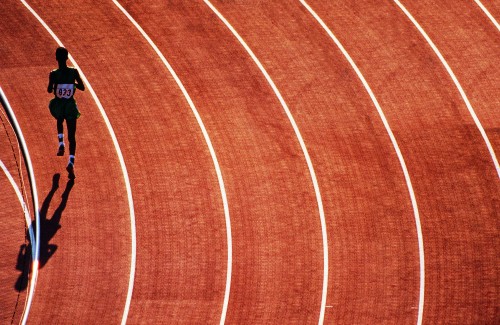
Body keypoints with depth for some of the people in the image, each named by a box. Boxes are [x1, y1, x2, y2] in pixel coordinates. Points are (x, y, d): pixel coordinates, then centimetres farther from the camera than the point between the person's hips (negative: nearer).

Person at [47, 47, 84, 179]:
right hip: (70, 105, 0)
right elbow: (82, 87, -2)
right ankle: (71, 162, -12)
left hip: (58, 105, 0)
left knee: (60, 121, 37)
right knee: (72, 137, 4)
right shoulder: (74, 72, -6)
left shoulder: (53, 74, -11)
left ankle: (61, 144, 19)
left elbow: (49, 90, -10)